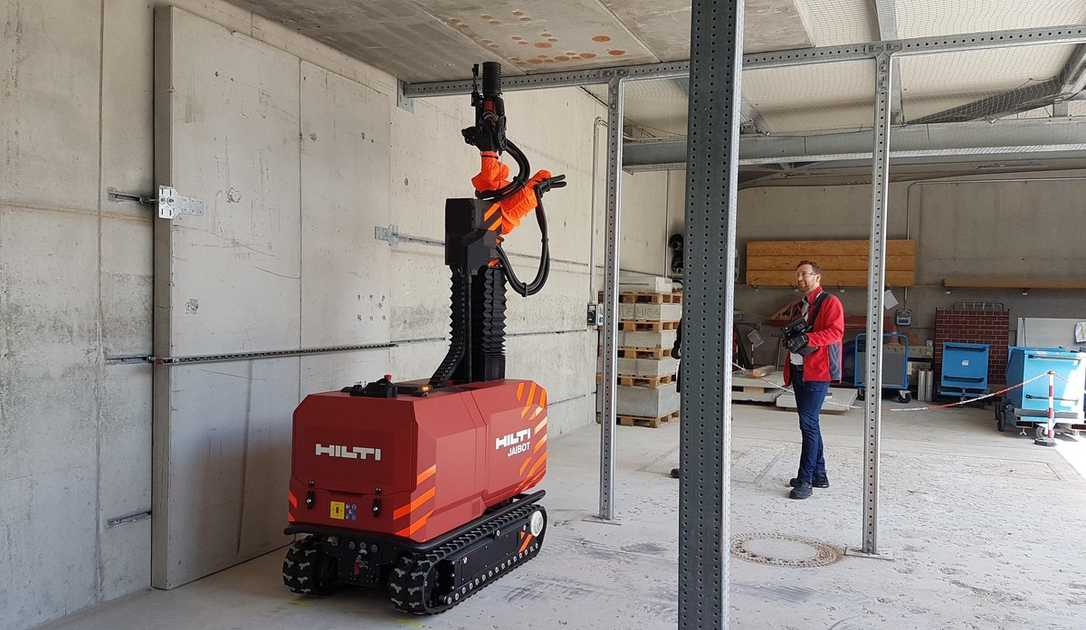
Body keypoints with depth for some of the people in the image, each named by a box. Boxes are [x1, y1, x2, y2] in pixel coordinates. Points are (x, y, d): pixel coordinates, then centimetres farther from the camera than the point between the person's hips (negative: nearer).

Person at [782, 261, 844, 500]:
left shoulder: (830, 302, -5)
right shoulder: (801, 306, 20)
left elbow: (836, 332, -19)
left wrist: (806, 338, -28)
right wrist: (790, 337, 10)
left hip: (817, 372, -9)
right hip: (799, 371, 9)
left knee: (808, 424, -11)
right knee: (810, 424, 13)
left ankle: (805, 481, -8)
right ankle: (819, 475, 23)